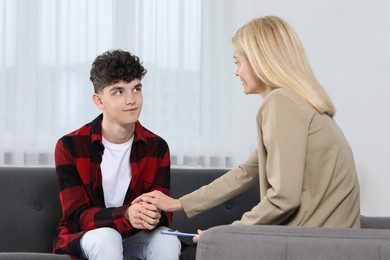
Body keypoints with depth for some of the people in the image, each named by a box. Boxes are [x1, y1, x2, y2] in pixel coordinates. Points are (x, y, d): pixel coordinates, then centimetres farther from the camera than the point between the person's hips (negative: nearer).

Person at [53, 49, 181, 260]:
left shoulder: (157, 147, -1)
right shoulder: (70, 147, -10)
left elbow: (165, 210, -5)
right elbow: (76, 216, -17)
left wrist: (155, 217, -33)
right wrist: (126, 215, -37)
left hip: (133, 239, 3)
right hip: (84, 240, -3)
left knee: (167, 240, -28)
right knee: (106, 238, -35)